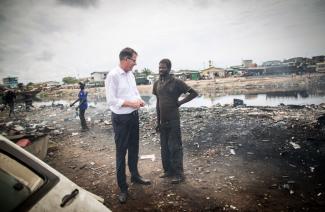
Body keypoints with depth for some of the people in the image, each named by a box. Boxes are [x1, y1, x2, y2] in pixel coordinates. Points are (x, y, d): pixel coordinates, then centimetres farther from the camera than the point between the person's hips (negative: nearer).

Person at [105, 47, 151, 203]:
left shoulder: (130, 74, 7)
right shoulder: (113, 76, -17)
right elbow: (111, 100, -20)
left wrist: (139, 100, -4)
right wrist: (131, 103, -20)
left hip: (134, 116, 8)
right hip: (121, 119, -7)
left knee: (134, 148, 20)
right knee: (121, 152, 5)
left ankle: (135, 176, 41)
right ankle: (122, 187, 21)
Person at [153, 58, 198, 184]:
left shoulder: (176, 82, -9)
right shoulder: (157, 84, 8)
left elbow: (193, 93, -6)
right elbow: (158, 103, 13)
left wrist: (180, 102, -10)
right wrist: (158, 122, 12)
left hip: (173, 121, -6)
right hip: (162, 121, 6)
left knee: (175, 147, -1)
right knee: (164, 147, 13)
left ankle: (179, 174, 10)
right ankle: (168, 170, 27)